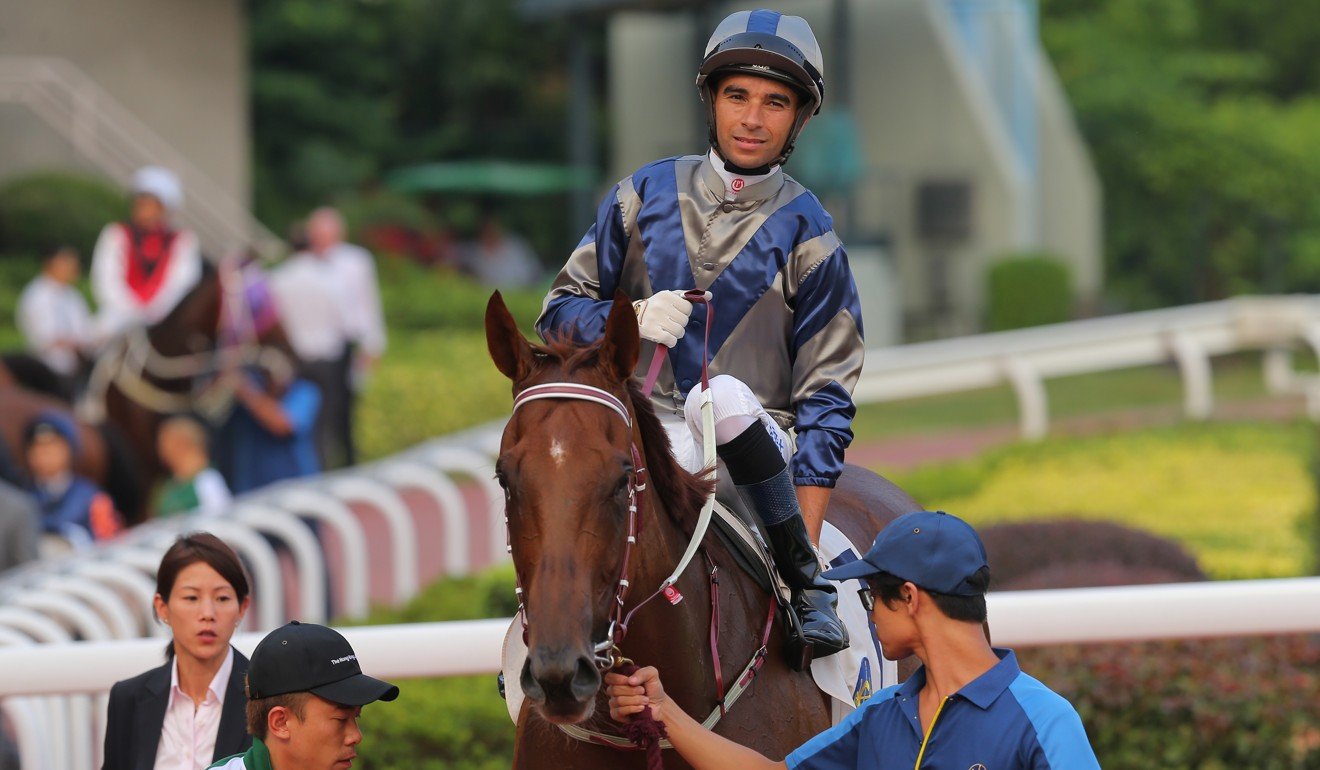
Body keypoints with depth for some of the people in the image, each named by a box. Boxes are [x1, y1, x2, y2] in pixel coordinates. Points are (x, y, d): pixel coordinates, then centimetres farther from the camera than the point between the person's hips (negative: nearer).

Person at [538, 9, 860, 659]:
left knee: (720, 398, -37)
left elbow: (825, 397, -1)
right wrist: (631, 320, -13)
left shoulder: (806, 235, 3)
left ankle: (807, 583, -24)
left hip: (757, 444, -2)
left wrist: (804, 552, -11)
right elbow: (561, 311, 11)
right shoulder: (646, 196, 10)